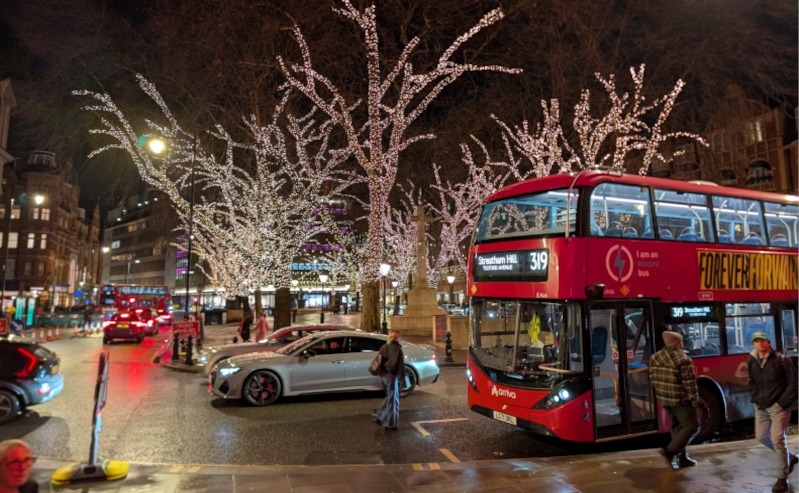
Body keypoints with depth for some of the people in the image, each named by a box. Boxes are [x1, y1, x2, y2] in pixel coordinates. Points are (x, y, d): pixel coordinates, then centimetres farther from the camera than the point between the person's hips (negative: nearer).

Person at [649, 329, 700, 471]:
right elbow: (689, 383, -16)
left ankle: (682, 457, 24)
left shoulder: (654, 357, 3)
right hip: (681, 400, -7)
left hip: (664, 399, 7)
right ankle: (670, 450, -6)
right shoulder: (683, 359, -18)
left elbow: (653, 378, 9)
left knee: (677, 427, 19)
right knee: (691, 426, 4)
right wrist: (694, 399, -4)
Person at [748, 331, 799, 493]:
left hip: (778, 406, -6)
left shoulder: (780, 360, -9)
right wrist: (756, 399, 4)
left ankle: (782, 478, 4)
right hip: (761, 407, 6)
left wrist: (784, 401, -15)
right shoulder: (752, 362, 6)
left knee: (777, 439, -9)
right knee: (761, 437, 13)